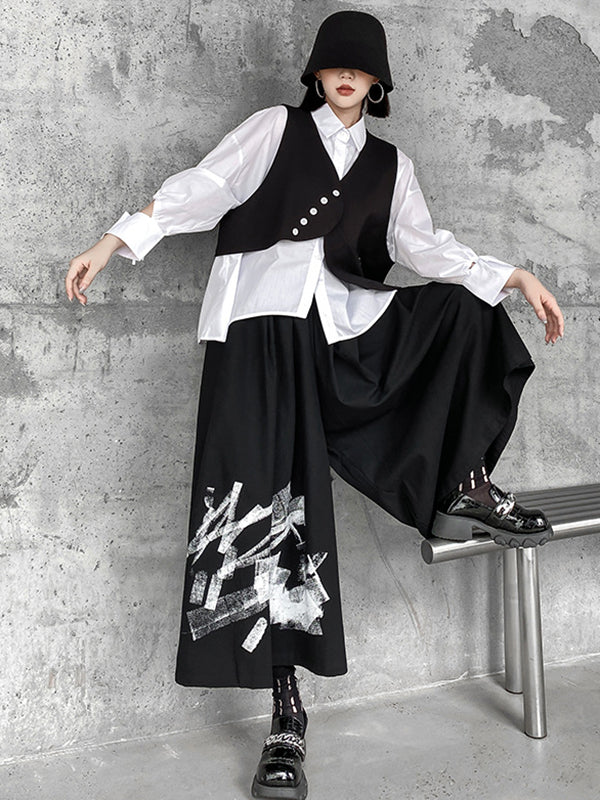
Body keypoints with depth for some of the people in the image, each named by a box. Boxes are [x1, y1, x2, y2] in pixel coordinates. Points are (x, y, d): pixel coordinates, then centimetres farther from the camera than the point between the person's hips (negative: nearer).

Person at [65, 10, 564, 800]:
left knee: (463, 309, -14)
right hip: (262, 322, -3)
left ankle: (467, 491, -3)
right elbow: (200, 189, 5)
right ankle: (286, 713, -6)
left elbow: (425, 246, 9)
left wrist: (514, 276, -3)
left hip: (343, 325, 4)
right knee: (267, 502, -11)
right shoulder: (276, 128, 12)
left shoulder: (391, 165, 19)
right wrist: (113, 244, -4)